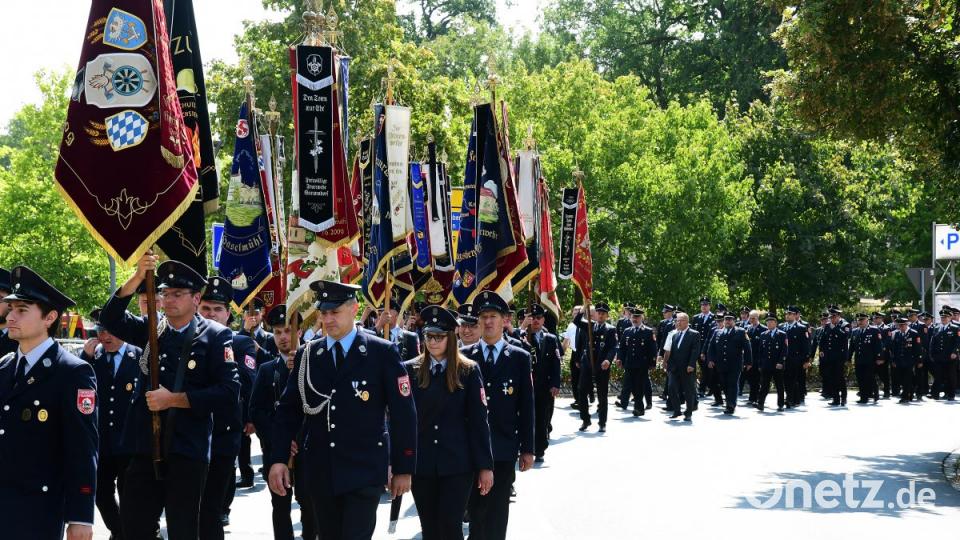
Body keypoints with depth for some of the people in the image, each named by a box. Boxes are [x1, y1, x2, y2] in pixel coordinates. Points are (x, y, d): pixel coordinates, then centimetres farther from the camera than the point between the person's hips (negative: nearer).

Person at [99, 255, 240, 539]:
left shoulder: (216, 336, -4)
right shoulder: (151, 329, 9)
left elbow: (229, 393, -13)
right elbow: (110, 319, -6)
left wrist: (174, 399, -15)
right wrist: (137, 277, -18)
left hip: (187, 451, -4)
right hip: (146, 446, 4)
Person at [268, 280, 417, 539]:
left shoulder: (382, 353, -3)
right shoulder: (306, 355, 8)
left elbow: (403, 413, -2)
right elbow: (288, 410, 9)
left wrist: (403, 468, -3)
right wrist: (278, 459, -3)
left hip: (364, 472, -4)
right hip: (319, 472, 4)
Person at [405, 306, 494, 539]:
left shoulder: (468, 371, 0)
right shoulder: (410, 370, 4)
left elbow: (478, 421, 0)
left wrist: (485, 466, -3)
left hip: (457, 464, -2)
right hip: (421, 464, 2)